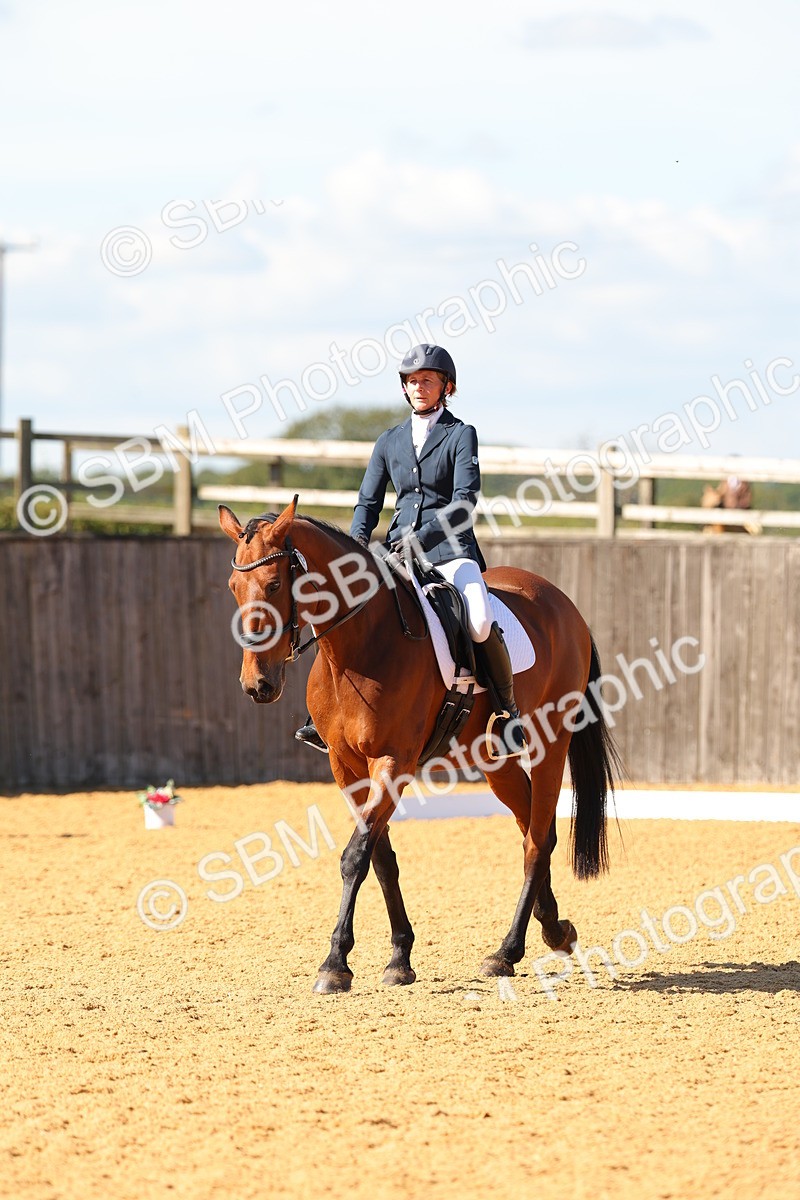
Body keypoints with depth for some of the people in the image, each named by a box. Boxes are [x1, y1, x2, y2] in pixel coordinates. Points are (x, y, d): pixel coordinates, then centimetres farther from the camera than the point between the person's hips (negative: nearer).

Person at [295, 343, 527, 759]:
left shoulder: (461, 435, 2)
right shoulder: (390, 441, 15)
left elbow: (464, 501, -9)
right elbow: (368, 501, 13)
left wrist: (423, 536, -23)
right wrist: (357, 542, -7)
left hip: (450, 550, -5)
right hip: (399, 552, 5)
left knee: (480, 624, -29)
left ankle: (507, 712, -11)